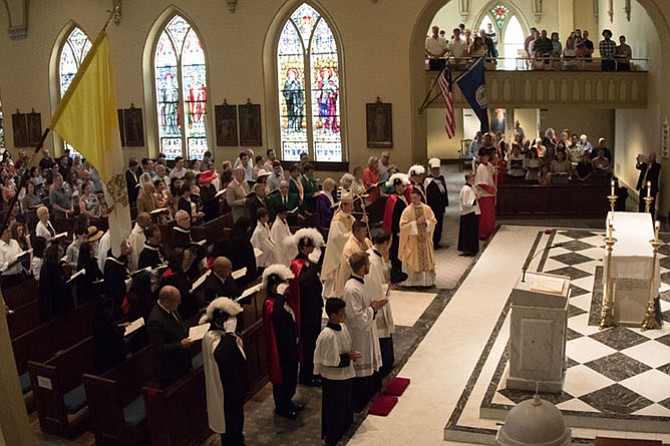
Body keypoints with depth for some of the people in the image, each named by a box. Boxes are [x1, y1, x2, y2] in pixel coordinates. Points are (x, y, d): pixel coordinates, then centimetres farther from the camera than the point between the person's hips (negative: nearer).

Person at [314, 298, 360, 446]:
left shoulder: (342, 326, -1)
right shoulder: (328, 335, -29)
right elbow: (329, 361, -24)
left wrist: (351, 354, -5)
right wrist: (348, 357, -18)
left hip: (345, 375, 8)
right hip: (333, 379, -8)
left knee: (346, 406, 23)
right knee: (334, 410, 9)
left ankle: (345, 431, 42)